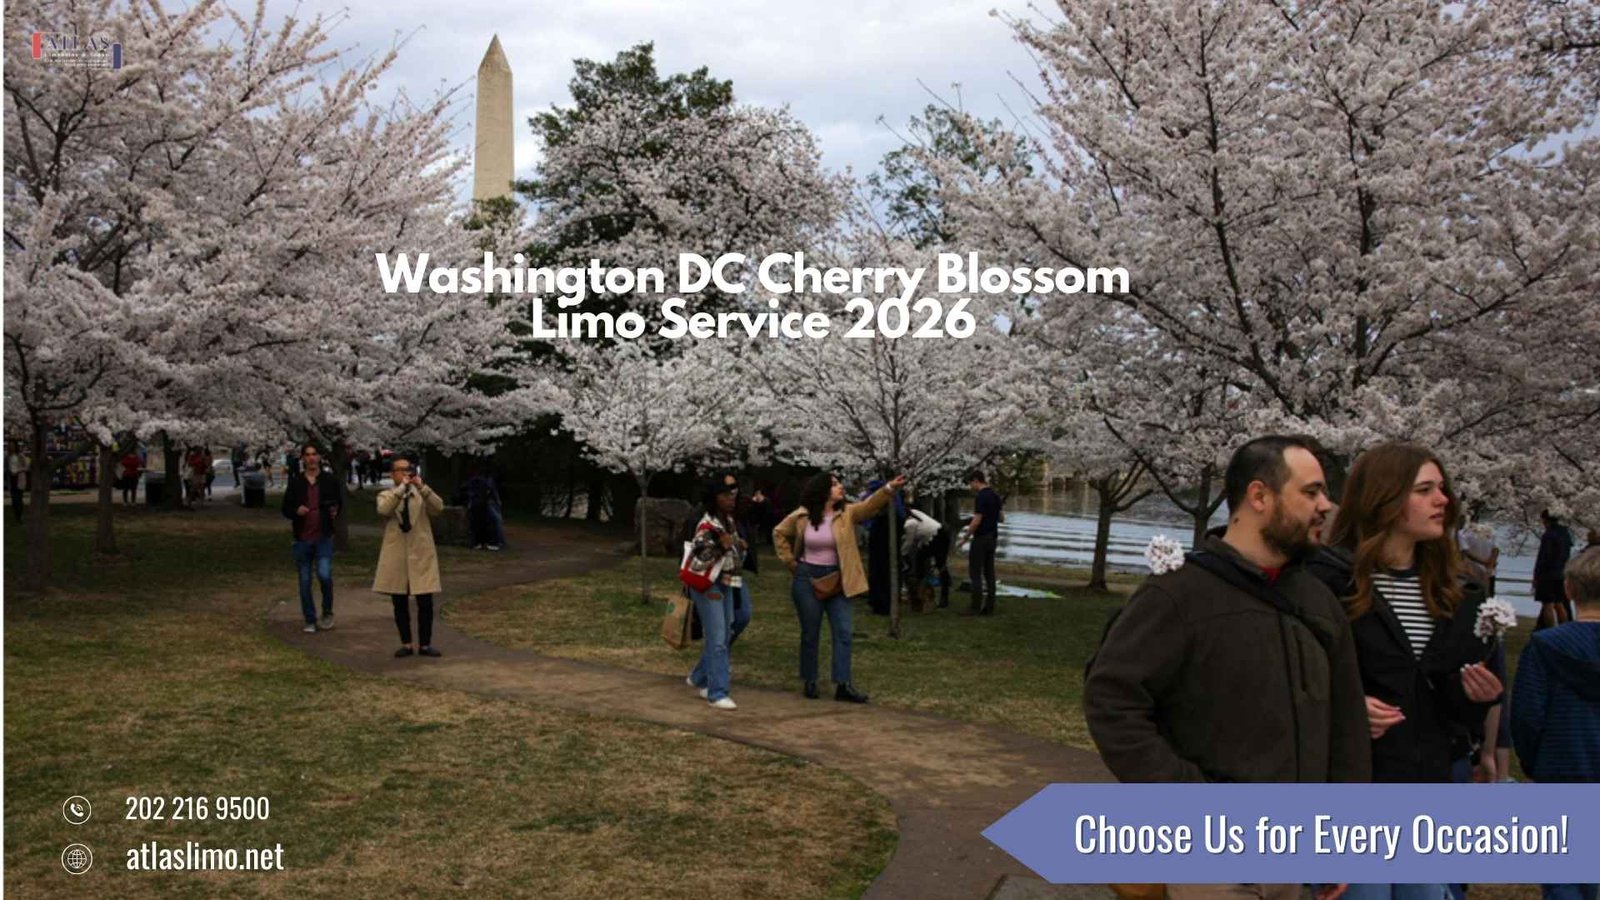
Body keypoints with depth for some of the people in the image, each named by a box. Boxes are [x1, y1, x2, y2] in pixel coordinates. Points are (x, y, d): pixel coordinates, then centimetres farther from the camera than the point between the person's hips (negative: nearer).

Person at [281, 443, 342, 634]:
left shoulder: (330, 480, 2)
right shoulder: (296, 482, 3)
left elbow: (339, 503, 13)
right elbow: (286, 509, 7)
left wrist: (336, 512, -9)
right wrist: (296, 511, -15)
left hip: (324, 537, -2)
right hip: (302, 538, 2)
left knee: (324, 575, -17)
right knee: (305, 581, 7)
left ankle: (327, 611, 8)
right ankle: (310, 620, 19)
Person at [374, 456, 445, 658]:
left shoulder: (422, 494, 7)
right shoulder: (386, 495, 5)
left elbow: (439, 507, -13)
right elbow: (383, 510, -19)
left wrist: (421, 486, -22)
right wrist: (402, 487, -21)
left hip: (421, 554, 0)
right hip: (396, 556, 0)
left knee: (425, 602, -1)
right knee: (399, 602, 6)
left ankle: (425, 644, 9)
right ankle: (406, 643, 17)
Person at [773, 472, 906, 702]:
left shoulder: (847, 513, -3)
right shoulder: (801, 516, -5)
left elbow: (871, 505, -18)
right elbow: (779, 533, 9)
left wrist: (889, 488, -35)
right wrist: (790, 562, 4)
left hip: (836, 580, 2)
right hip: (807, 579, -2)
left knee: (843, 632, -4)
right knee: (810, 634, 7)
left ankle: (843, 685, -2)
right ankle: (810, 682, 19)